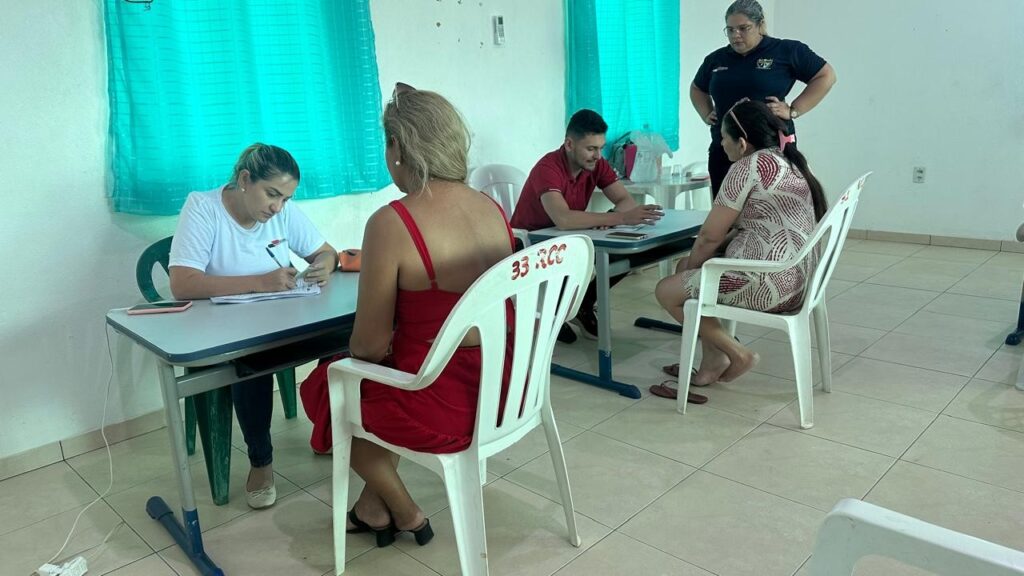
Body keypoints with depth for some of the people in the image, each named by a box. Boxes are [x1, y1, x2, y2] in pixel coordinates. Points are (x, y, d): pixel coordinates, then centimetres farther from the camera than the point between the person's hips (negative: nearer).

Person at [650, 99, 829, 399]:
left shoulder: (749, 166, -13)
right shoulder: (792, 163, 16)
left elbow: (710, 234, -12)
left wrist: (693, 265, 9)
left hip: (768, 283, -10)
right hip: (795, 277, 10)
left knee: (666, 291, 3)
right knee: (685, 268, 21)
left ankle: (737, 354, 7)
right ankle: (713, 361, 18)